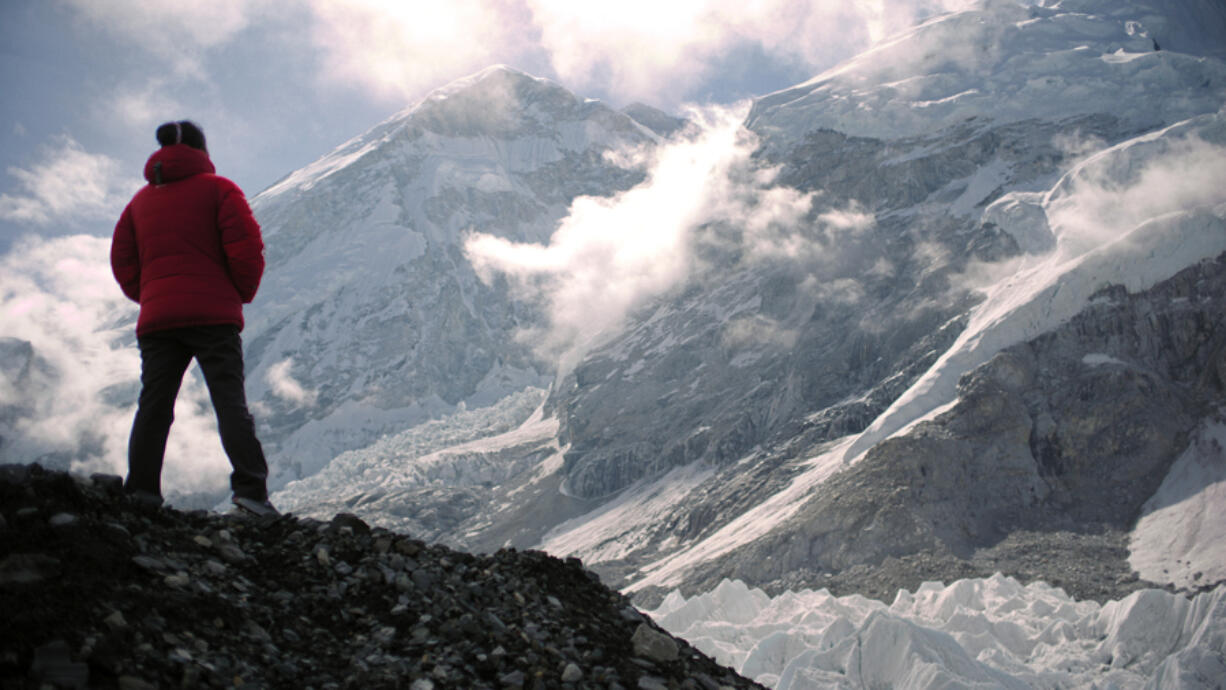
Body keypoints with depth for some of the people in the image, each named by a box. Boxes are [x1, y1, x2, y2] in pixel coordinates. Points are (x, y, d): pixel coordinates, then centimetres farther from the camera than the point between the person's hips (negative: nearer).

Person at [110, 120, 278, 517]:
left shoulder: (141, 200, 18)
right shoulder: (217, 189, 3)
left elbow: (122, 262, 14)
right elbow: (246, 246, -7)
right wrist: (243, 292, 7)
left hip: (156, 319, 4)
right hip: (213, 316, -4)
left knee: (153, 406, 5)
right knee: (230, 402, -7)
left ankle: (141, 492, -4)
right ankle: (250, 487, -19)